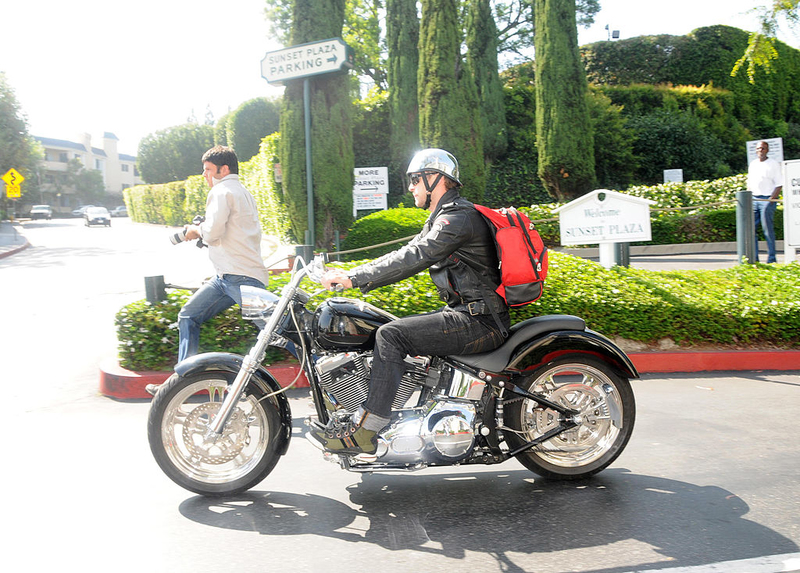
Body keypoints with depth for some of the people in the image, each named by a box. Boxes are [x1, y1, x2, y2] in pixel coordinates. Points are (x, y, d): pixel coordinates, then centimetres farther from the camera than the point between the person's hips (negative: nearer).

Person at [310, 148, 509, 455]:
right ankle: (359, 414, 7)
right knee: (389, 331, 9)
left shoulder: (458, 217, -14)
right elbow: (406, 254, 18)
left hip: (479, 321, -11)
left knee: (391, 335, -22)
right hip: (463, 312, 11)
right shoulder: (442, 218, 20)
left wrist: (354, 278, -24)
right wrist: (353, 273, 8)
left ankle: (363, 432, -21)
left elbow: (412, 259, -24)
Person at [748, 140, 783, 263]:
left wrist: (771, 199, -14)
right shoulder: (752, 164, 16)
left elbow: (779, 184, -4)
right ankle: (754, 258, 8)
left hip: (768, 199, -5)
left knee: (767, 229, -7)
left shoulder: (773, 164, -1)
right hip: (754, 199, 6)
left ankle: (771, 258, 0)